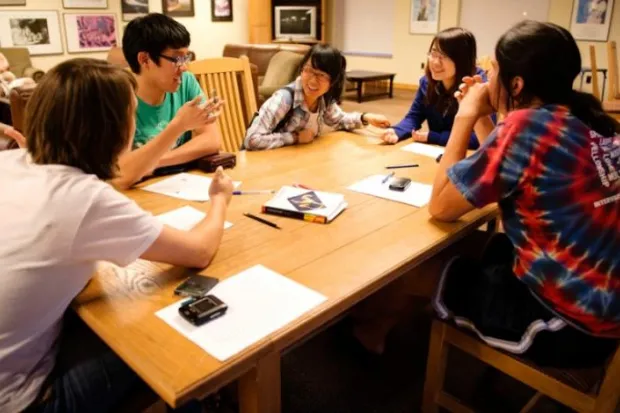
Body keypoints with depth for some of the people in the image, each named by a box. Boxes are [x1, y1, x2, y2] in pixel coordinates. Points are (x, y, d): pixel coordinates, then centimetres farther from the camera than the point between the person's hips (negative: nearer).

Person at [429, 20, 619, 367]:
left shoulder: (528, 124, -23)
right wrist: (484, 116, 9)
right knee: (498, 247, 25)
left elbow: (440, 207, -16)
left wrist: (467, 116, -10)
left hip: (569, 325, -7)